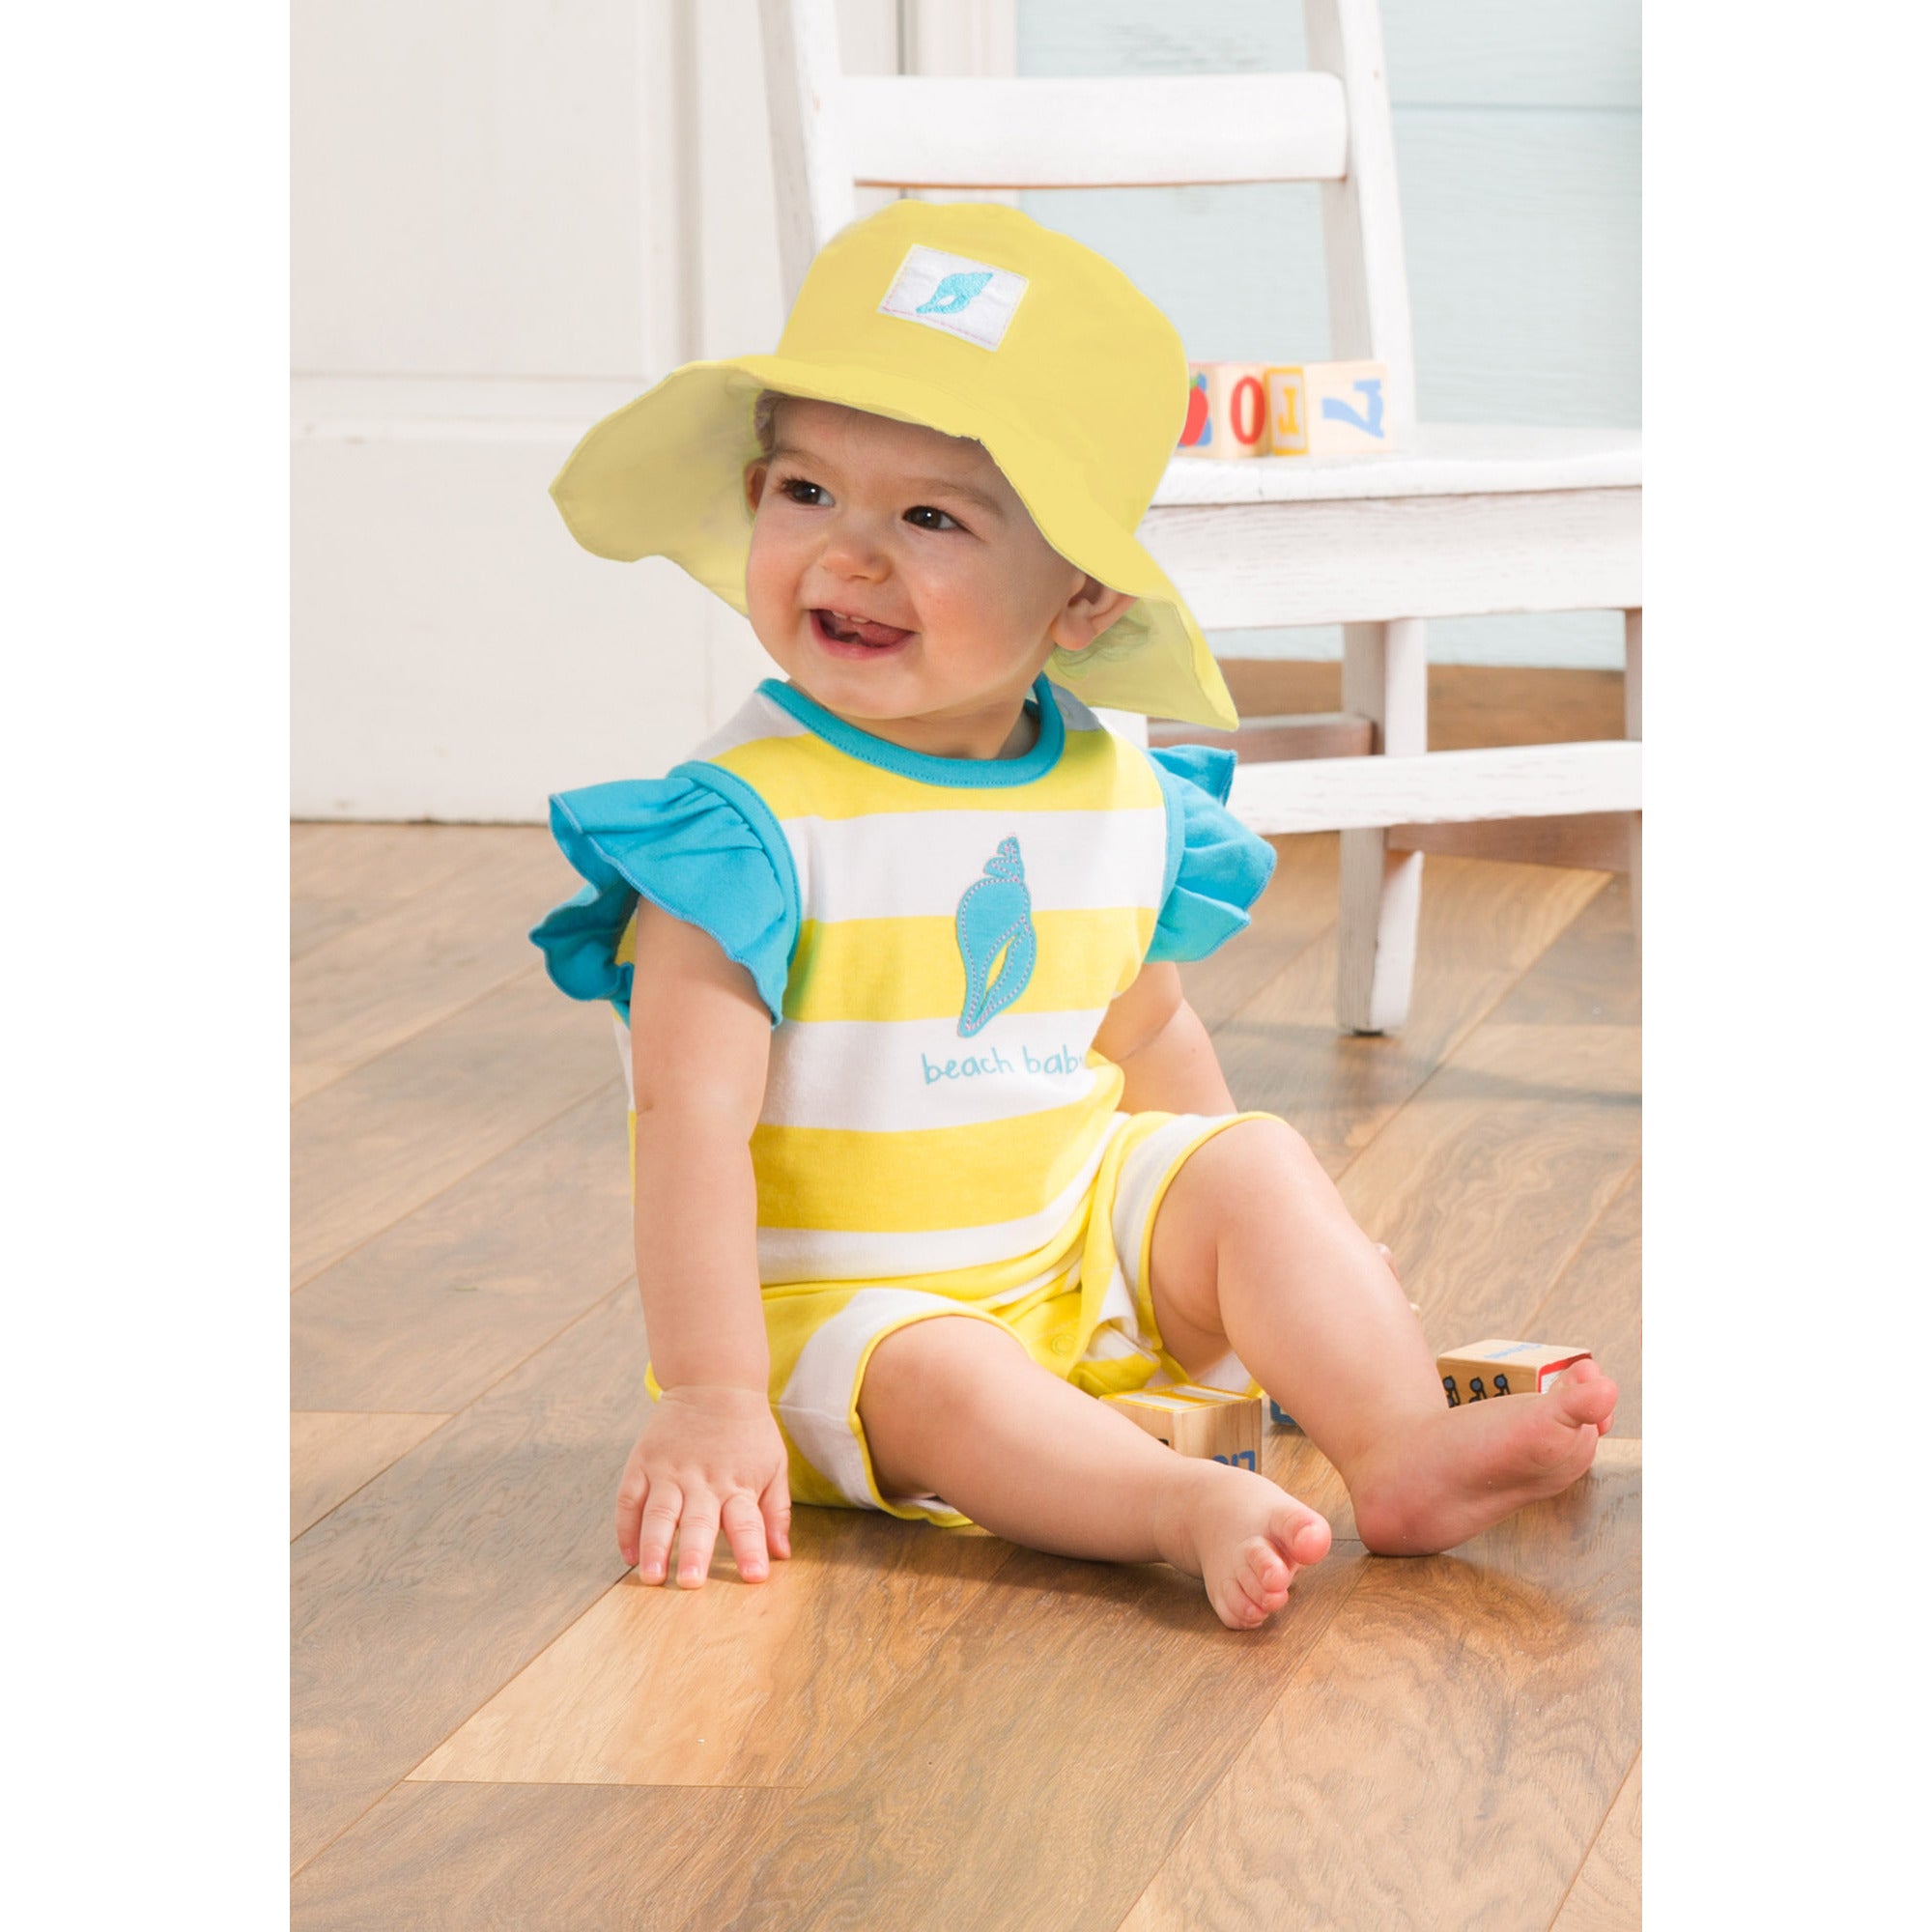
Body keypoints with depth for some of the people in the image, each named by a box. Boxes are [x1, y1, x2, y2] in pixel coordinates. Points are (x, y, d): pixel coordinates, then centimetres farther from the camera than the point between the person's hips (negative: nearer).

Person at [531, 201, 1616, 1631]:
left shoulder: (1120, 800, -2)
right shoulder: (744, 819, -20)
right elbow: (691, 1115, -25)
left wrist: (1269, 1275, 19)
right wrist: (710, 1401, -29)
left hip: (1085, 1252, 6)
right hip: (837, 1301, -6)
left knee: (1257, 1165, -10)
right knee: (939, 1380, -33)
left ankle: (1405, 1448, -23)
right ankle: (1188, 1508, -50)